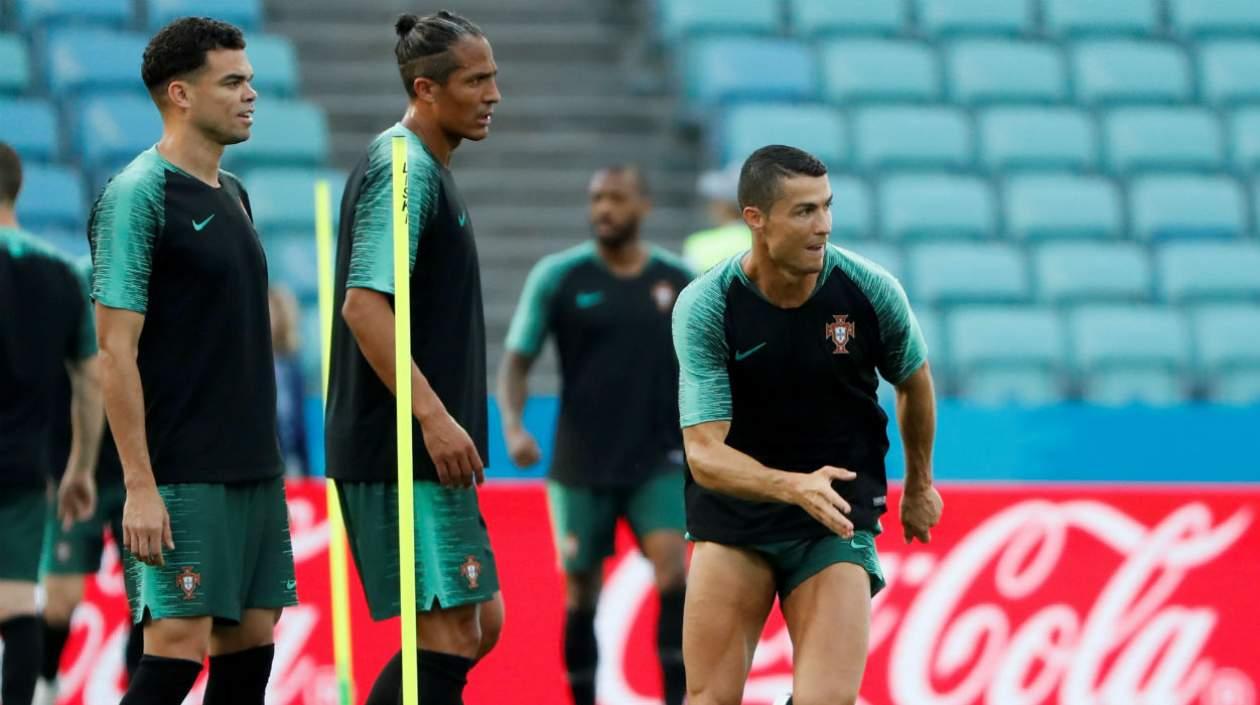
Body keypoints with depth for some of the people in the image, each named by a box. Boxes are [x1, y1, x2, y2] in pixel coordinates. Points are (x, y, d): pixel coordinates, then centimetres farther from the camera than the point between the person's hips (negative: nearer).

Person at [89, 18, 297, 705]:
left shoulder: (232, 194, 16)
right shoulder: (137, 194, -10)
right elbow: (116, 350, -15)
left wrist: (268, 465, 18)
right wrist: (139, 486, -20)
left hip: (253, 469, 8)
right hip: (184, 478, -8)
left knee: (251, 637, 7)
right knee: (178, 644, -12)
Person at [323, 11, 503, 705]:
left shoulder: (421, 166, 18)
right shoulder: (405, 168, -14)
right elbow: (363, 304, -23)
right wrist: (433, 414, -25)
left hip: (425, 453, 10)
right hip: (401, 453, -10)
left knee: (479, 622, 13)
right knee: (450, 636, -11)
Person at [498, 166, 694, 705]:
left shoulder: (680, 281, 3)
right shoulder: (558, 276, -2)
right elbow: (516, 362, -1)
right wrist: (513, 426, -18)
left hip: (658, 463, 0)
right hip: (581, 466, 0)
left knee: (671, 568, -20)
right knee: (581, 591, 5)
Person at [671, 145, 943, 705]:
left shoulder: (871, 290, -11)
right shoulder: (702, 307, -16)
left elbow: (913, 381, 11)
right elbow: (704, 453, -22)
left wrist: (919, 485, 24)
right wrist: (795, 486, -39)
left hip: (839, 518, 0)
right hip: (733, 511, 0)